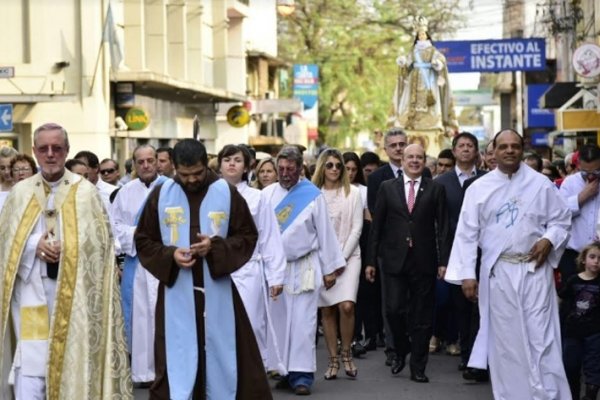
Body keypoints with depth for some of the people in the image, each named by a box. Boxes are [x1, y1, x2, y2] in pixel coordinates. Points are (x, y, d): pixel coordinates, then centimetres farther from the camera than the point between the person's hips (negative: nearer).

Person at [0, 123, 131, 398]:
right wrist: (34, 245, -11)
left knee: (71, 359, 7)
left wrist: (68, 249, -16)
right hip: (31, 289, 1)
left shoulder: (85, 192, 2)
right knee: (29, 363, -7)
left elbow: (99, 241, 0)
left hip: (73, 290, -1)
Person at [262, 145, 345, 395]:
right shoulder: (267, 194, 2)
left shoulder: (313, 196, -3)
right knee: (279, 321, 5)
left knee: (302, 322, -5)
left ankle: (302, 375, -3)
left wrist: (330, 268, 0)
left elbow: (324, 233, 0)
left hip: (304, 268, -3)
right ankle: (285, 371, 13)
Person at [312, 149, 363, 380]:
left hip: (347, 256, -1)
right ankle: (333, 359, 9)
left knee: (346, 306, -16)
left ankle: (346, 352, 2)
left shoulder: (353, 193, 4)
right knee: (326, 310, 2)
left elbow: (356, 228, 1)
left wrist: (342, 257, -7)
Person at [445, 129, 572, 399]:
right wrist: (467, 274, -5)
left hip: (535, 269, -1)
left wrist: (549, 240, -13)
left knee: (541, 337, -3)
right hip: (497, 272, 1)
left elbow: (562, 220, 8)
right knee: (504, 339, 6)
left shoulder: (541, 184, 2)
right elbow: (466, 233, 1)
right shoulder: (478, 188, 3)